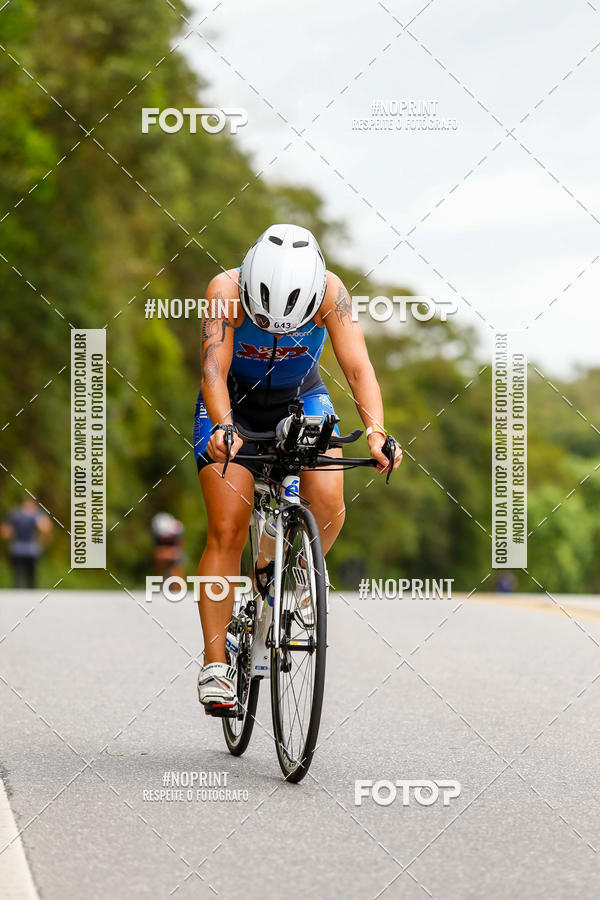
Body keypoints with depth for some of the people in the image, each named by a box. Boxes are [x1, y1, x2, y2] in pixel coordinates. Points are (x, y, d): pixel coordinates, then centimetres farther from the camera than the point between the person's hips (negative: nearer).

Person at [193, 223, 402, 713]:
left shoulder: (331, 292, -28)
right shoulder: (226, 290, -31)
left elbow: (358, 366, -33)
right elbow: (214, 370, -38)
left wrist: (376, 430, -50)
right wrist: (223, 429, -57)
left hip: (302, 400, 1)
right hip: (232, 405, -1)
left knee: (328, 503, -23)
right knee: (227, 532, -13)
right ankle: (215, 664, -6)